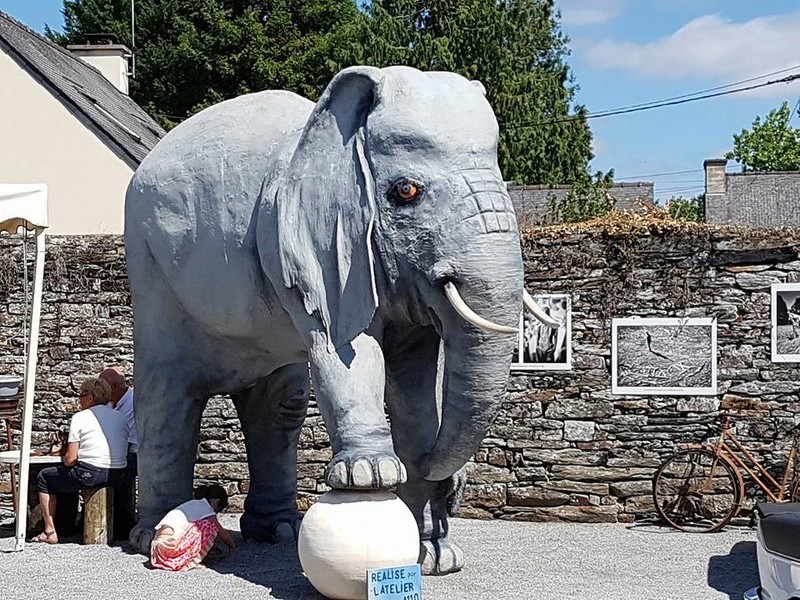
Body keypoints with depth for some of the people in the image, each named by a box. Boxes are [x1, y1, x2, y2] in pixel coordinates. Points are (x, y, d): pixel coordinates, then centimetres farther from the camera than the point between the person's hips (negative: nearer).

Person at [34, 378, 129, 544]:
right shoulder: (121, 417, 13)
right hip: (118, 476, 7)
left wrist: (64, 460, 18)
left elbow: (70, 458, -6)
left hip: (90, 474, -6)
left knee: (44, 477, 18)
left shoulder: (80, 417, -3)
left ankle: (50, 532, 16)